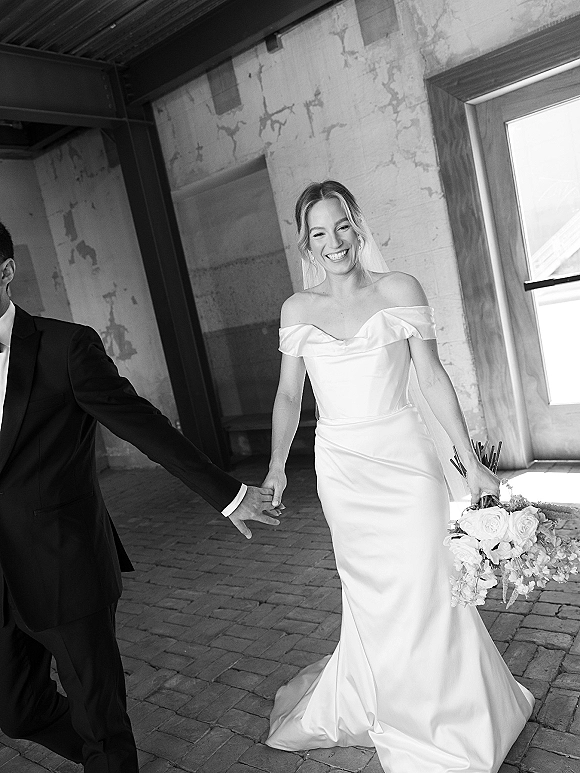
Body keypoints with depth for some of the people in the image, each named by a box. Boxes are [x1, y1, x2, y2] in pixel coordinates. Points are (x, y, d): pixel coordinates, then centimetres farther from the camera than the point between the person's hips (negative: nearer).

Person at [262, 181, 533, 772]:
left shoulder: (399, 290, -4)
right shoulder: (297, 309, 3)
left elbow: (432, 378, -4)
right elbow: (288, 395, 10)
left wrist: (471, 461, -5)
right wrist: (276, 467, 10)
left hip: (404, 461, -2)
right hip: (341, 469, 2)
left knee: (423, 591, 3)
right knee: (371, 598, 14)